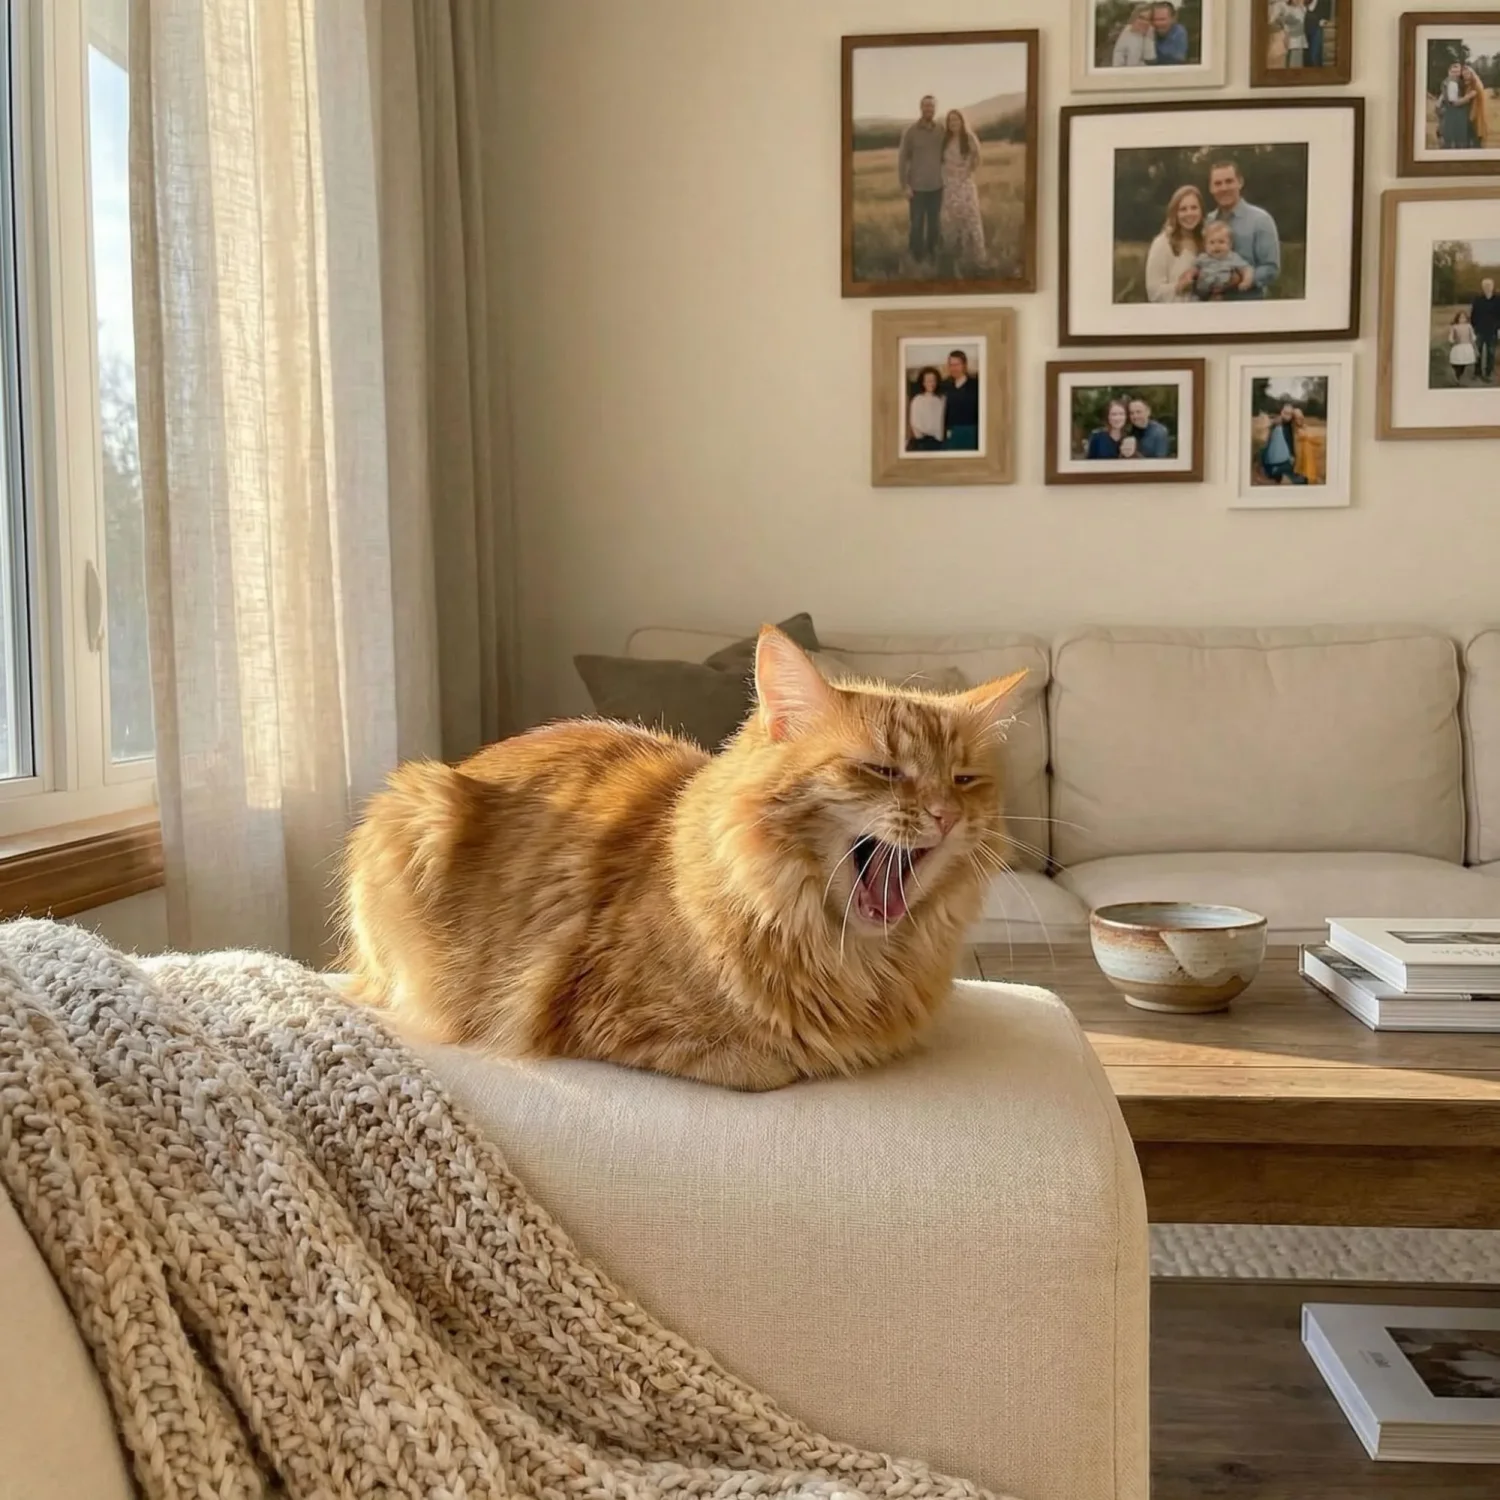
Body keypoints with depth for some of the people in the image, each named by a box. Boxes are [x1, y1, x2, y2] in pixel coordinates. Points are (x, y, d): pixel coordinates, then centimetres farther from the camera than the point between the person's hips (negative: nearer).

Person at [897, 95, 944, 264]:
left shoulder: (941, 130, 2)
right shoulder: (910, 131, -7)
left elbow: (944, 156, 12)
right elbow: (902, 159, -5)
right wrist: (905, 185, -10)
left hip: (937, 186, 3)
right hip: (917, 186, -3)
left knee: (934, 223, 8)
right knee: (916, 223, -1)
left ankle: (931, 254, 21)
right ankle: (916, 258, 10)